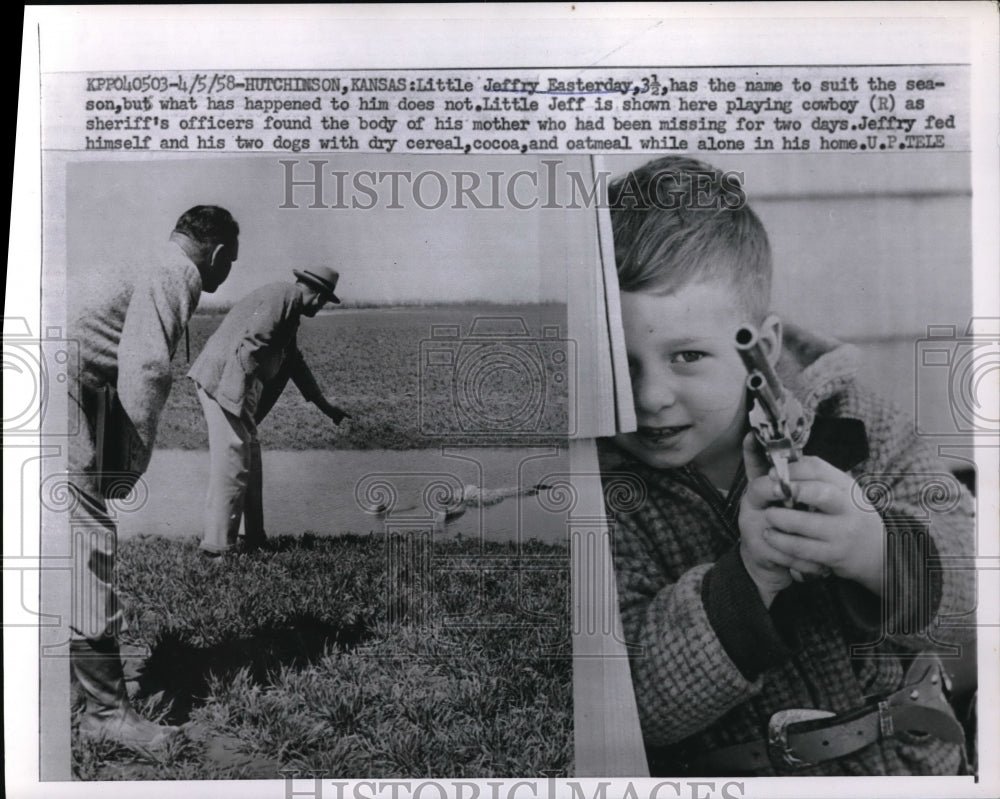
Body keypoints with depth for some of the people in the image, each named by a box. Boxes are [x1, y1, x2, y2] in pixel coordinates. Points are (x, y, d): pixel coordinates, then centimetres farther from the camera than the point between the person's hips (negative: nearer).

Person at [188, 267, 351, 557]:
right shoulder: (283, 296, -9)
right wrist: (242, 397, -22)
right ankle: (217, 545, 0)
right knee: (232, 461, -7)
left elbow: (295, 362, 32)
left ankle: (253, 538, 23)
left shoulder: (288, 307, 22)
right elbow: (251, 344, -21)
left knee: (249, 457, 14)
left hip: (232, 383, 10)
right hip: (224, 379, -10)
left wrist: (326, 407, 37)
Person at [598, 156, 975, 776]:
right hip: (716, 771, -3)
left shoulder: (839, 416, -4)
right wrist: (748, 579, -28)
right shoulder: (598, 491, -11)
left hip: (910, 757, 3)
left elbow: (968, 562, -7)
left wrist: (871, 548, -27)